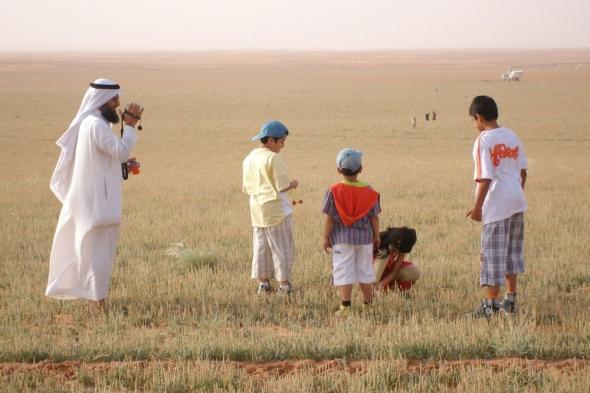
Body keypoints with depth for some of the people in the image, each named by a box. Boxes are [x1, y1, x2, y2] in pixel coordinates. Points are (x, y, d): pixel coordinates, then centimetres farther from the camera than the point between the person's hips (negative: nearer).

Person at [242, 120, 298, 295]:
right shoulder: (273, 158, -16)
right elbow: (283, 186, -16)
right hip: (276, 209, -8)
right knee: (282, 248, 1)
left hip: (257, 208, 8)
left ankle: (263, 283, 15)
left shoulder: (249, 159, 9)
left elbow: (246, 187, 12)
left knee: (261, 246, 13)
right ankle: (284, 284, 3)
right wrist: (293, 184, 3)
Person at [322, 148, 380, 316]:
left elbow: (329, 218, -7)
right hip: (364, 237, 2)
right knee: (365, 271, 14)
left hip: (342, 239, -2)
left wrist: (326, 237, 2)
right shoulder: (369, 192, -3)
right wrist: (376, 236, 15)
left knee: (343, 272, 0)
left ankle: (345, 306, -5)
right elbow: (374, 217, 3)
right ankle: (368, 303, 22)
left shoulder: (334, 191, -9)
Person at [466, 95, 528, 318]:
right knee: (512, 252, 16)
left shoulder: (483, 141, -14)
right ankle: (510, 301, 23)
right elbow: (523, 172, 12)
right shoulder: (512, 137, 8)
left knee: (493, 255, -2)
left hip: (497, 205, -7)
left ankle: (490, 305, -1)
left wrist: (477, 208, -11)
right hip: (517, 202, 7)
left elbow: (485, 179, -17)